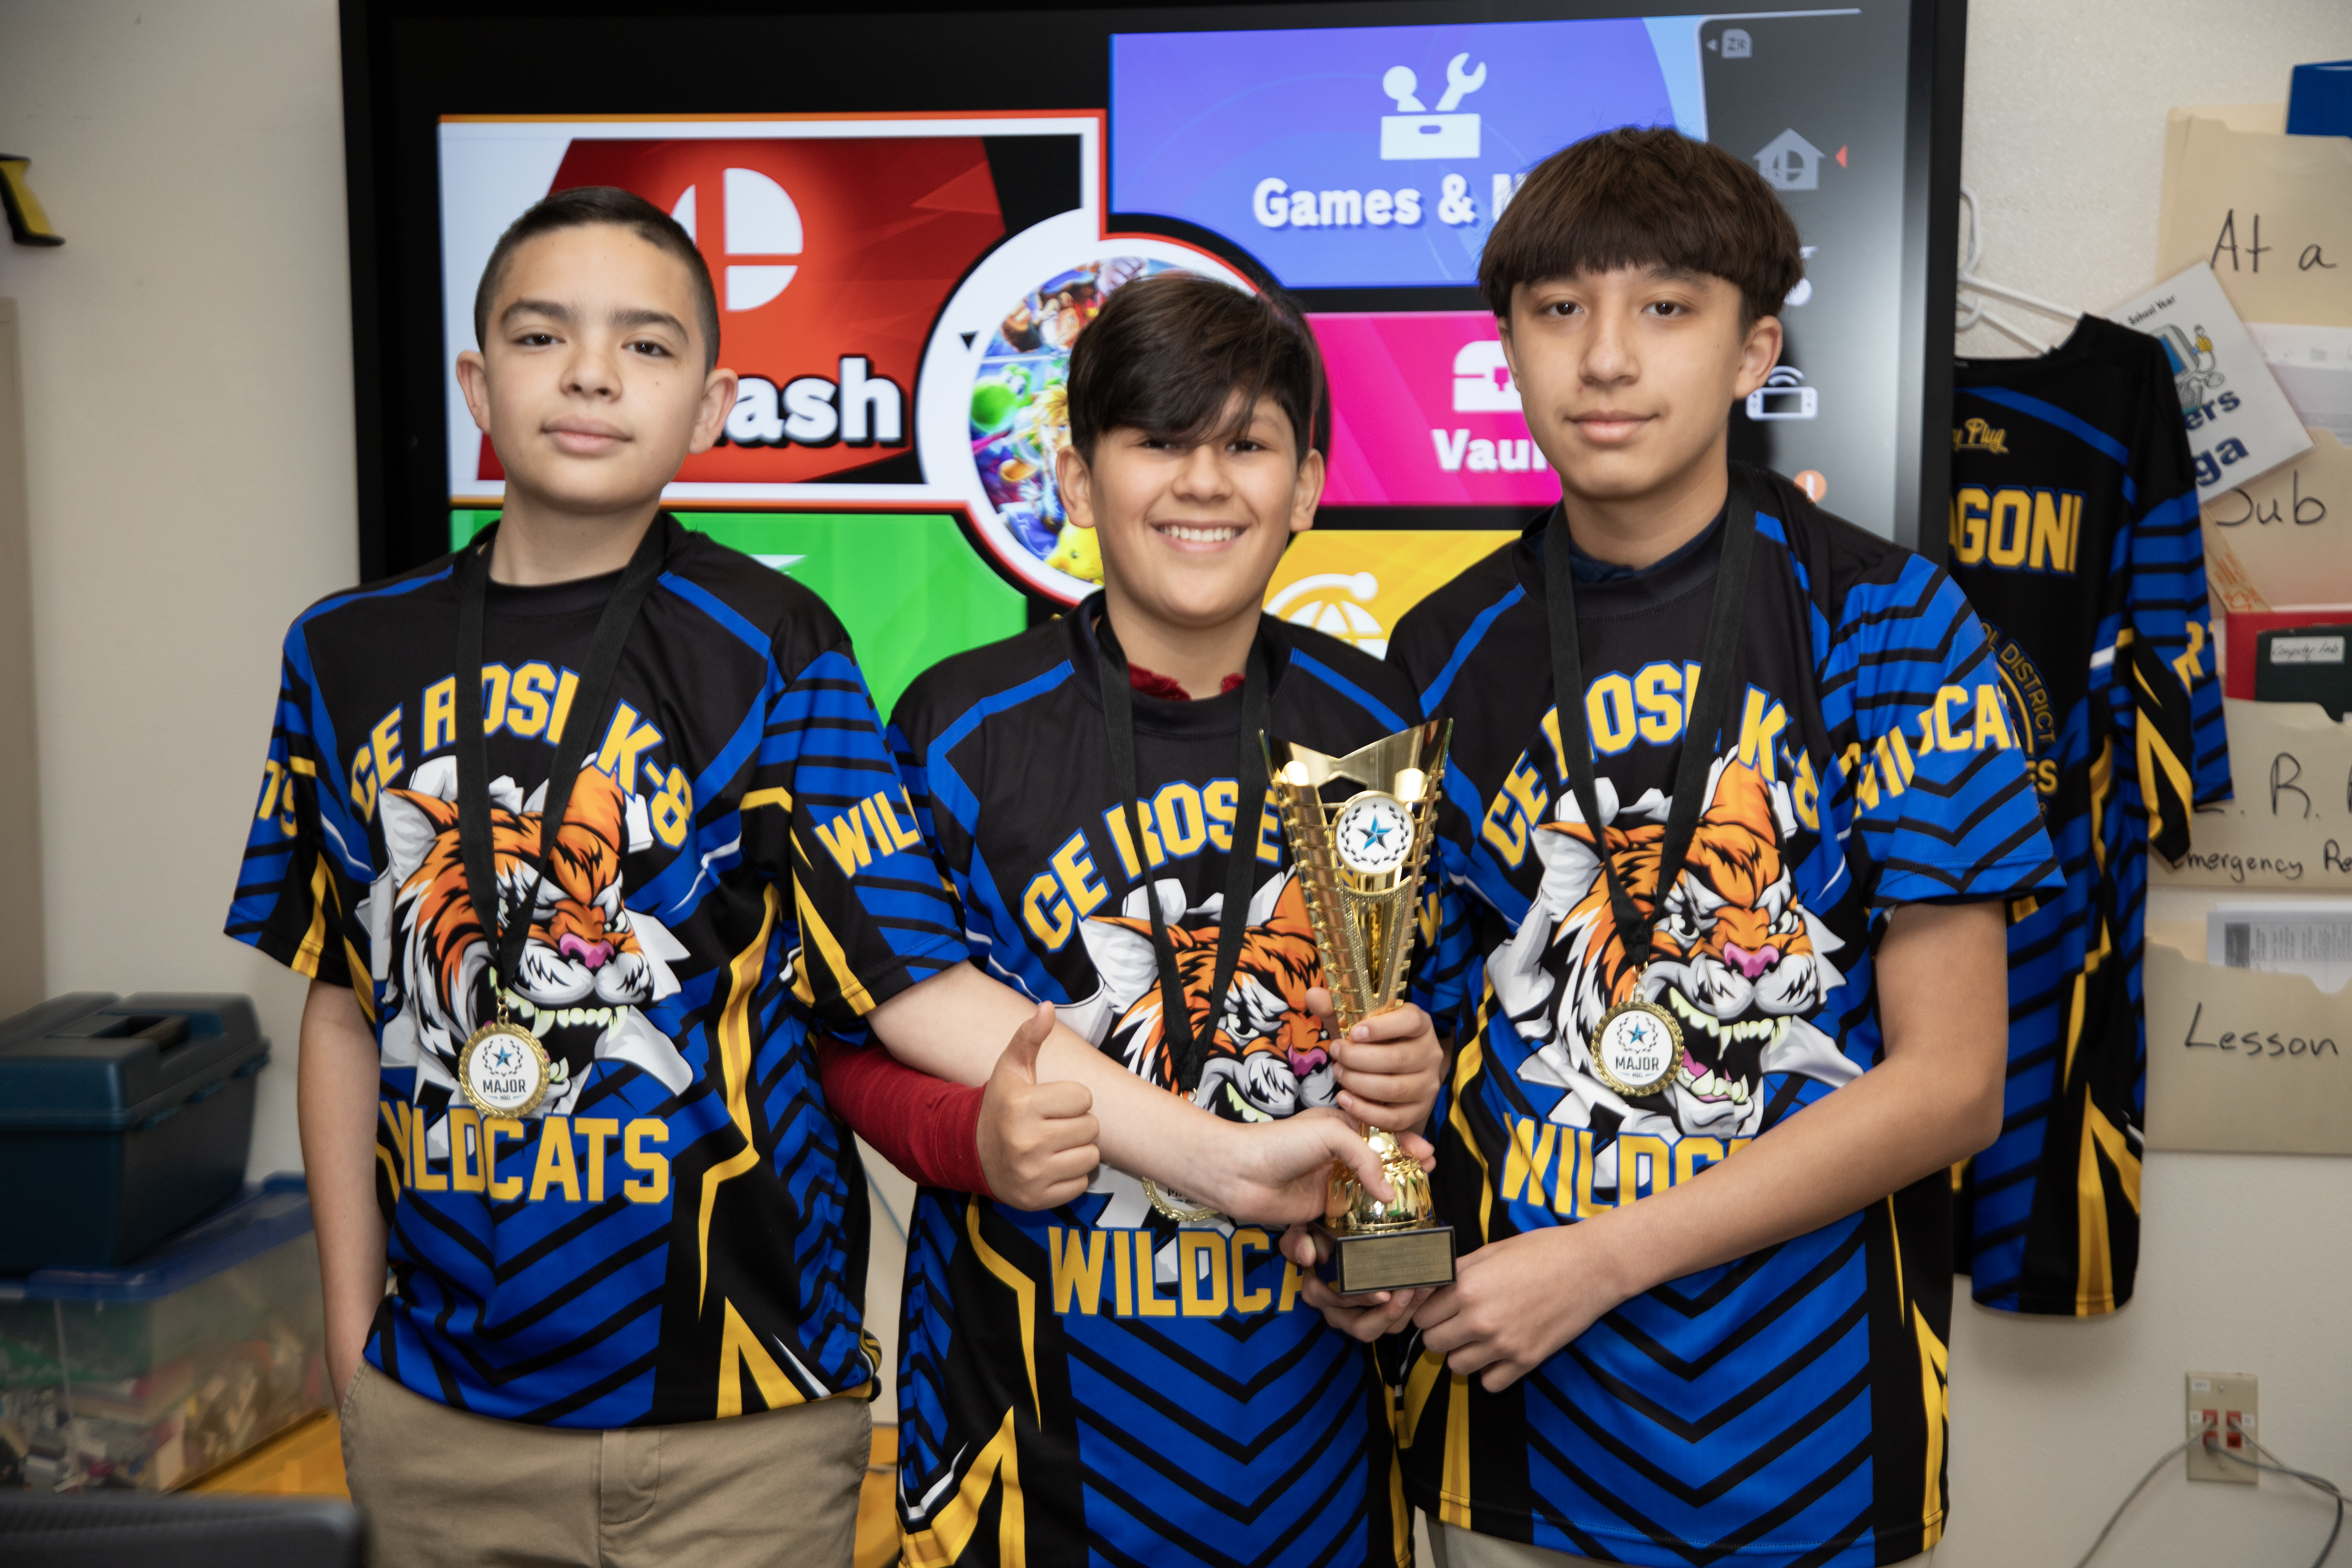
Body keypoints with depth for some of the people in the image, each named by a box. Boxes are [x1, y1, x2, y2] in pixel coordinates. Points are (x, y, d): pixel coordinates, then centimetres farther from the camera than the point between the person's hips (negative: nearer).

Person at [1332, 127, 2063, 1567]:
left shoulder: (1886, 622, -9)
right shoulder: (1447, 654, 1)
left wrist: (1601, 1256, -16)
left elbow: (1951, 1081, -12)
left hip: (1814, 1419, -2)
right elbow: (1426, 1013, 7)